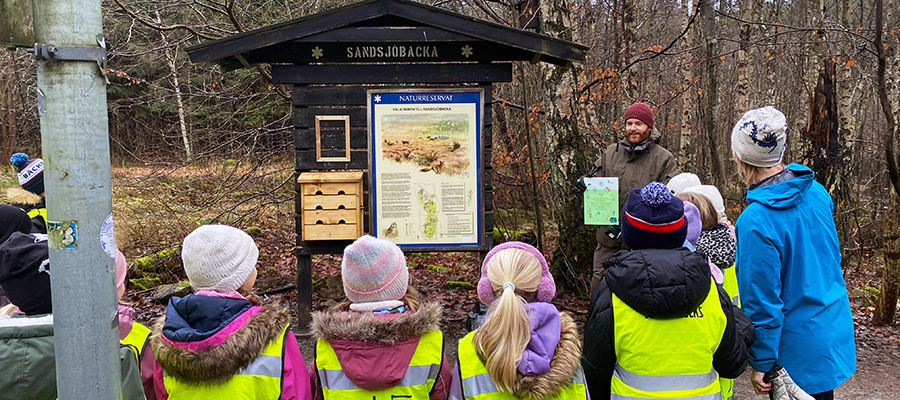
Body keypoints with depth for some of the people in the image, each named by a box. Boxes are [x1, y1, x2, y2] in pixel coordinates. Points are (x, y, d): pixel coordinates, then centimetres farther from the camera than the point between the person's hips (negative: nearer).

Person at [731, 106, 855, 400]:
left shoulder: (755, 222, -28)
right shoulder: (816, 191, -4)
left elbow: (763, 301, -23)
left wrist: (761, 363, -13)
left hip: (800, 353, -8)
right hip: (836, 331, 8)